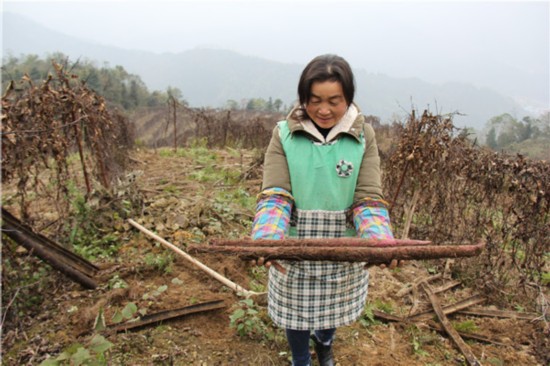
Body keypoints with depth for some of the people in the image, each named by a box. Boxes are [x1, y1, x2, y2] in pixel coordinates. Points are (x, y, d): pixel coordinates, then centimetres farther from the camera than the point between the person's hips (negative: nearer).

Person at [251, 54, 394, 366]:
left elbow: (369, 197, -12)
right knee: (296, 308, 16)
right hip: (295, 246, -1)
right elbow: (275, 195, -16)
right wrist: (268, 239, -35)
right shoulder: (284, 134, -9)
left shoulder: (364, 135, -7)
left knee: (334, 306, 22)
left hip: (344, 247, 1)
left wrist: (380, 241, -31)